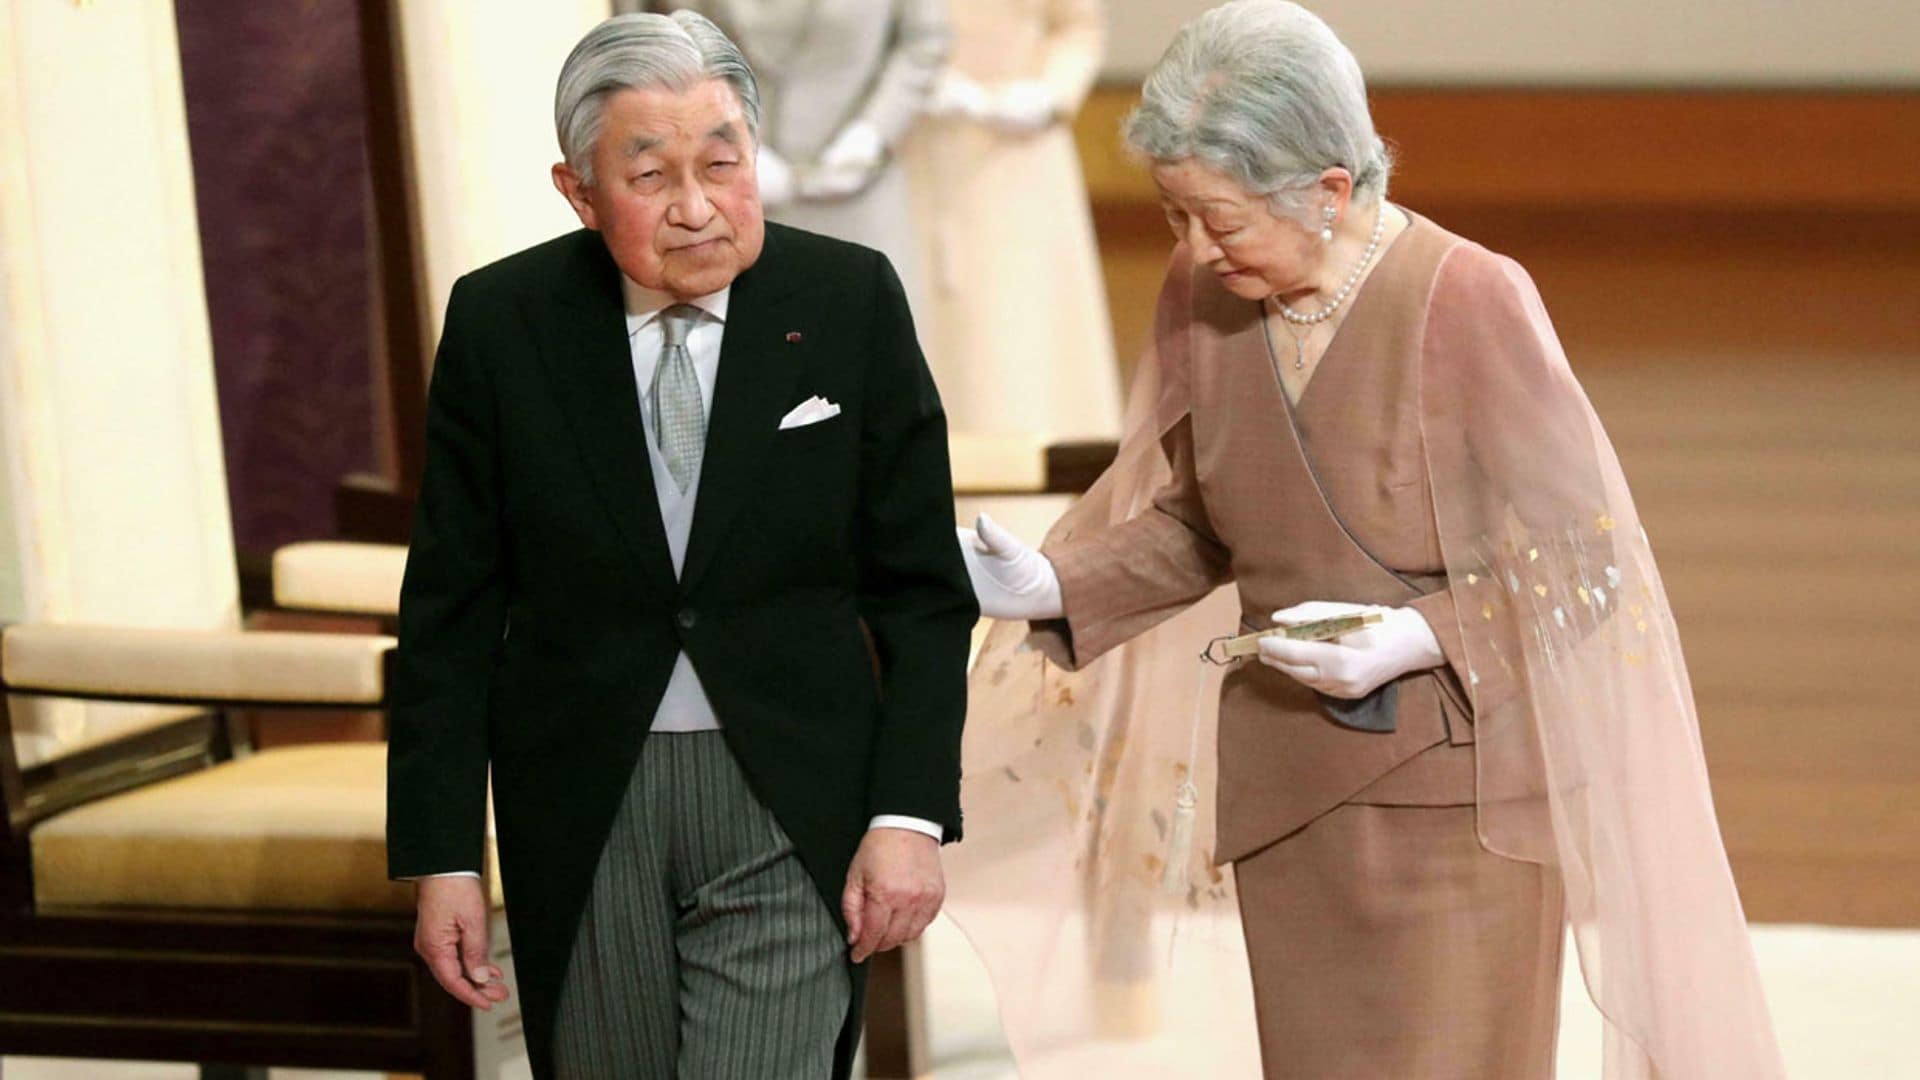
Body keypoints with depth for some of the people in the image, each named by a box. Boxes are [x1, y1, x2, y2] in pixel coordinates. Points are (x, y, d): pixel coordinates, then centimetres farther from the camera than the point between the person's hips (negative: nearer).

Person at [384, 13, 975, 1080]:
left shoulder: (850, 300, -3)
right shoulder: (500, 321, -3)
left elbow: (921, 586, 1)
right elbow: (451, 610, 1)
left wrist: (911, 813, -7)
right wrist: (442, 853, -2)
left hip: (788, 805, -1)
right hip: (580, 819, 1)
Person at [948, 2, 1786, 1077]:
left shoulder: (1470, 301, -17)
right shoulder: (1202, 299, -1)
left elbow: (1579, 554, -11)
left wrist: (1417, 640, -23)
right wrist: (1056, 587, -5)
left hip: (1454, 788, -5)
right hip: (1281, 789, 5)